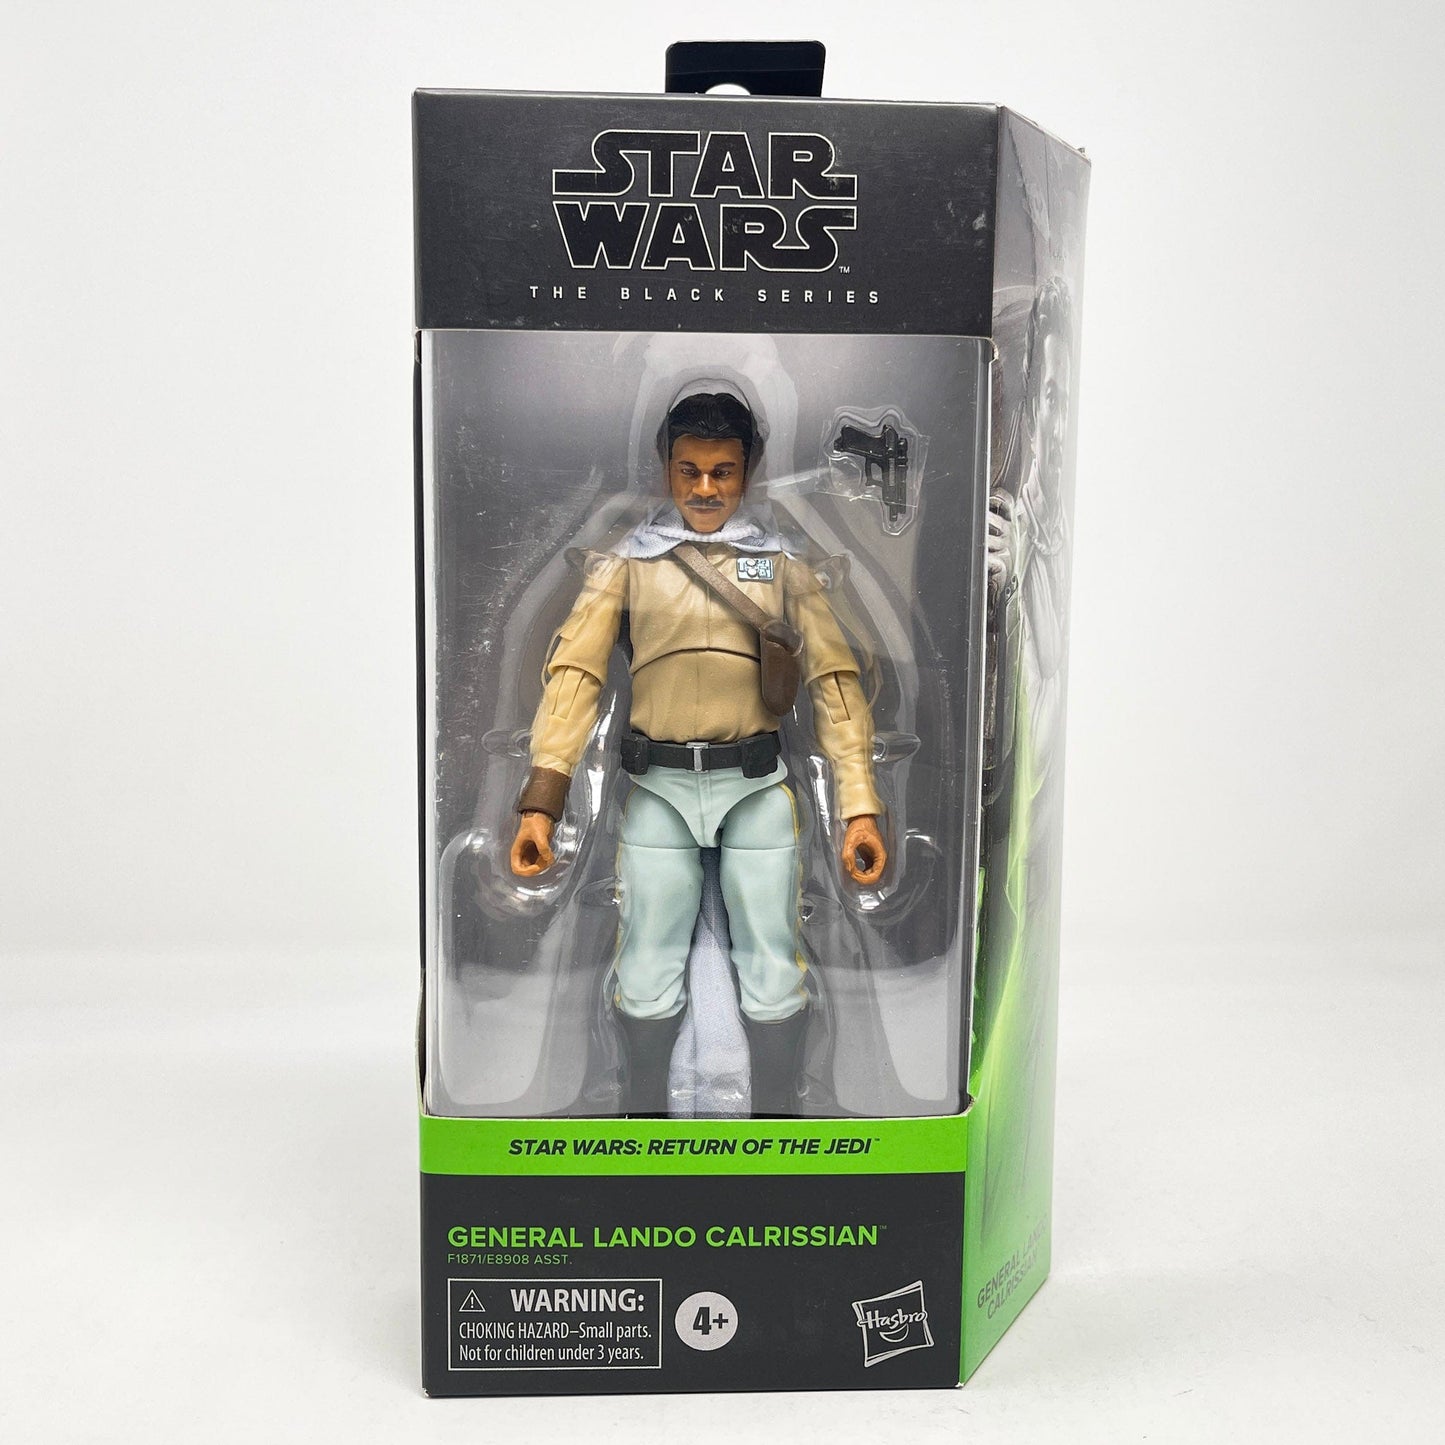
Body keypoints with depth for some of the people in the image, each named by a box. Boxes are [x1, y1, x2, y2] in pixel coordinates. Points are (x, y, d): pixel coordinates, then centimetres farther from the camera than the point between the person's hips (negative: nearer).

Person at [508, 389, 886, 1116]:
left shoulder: (783, 562, 7)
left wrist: (860, 807, -10)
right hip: (658, 788, 0)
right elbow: (574, 673, -3)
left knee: (774, 980, 5)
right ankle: (645, 1116, 28)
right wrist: (540, 802, -13)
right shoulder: (626, 561, 6)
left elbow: (834, 680, 0)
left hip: (758, 787, 0)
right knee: (646, 982, 6)